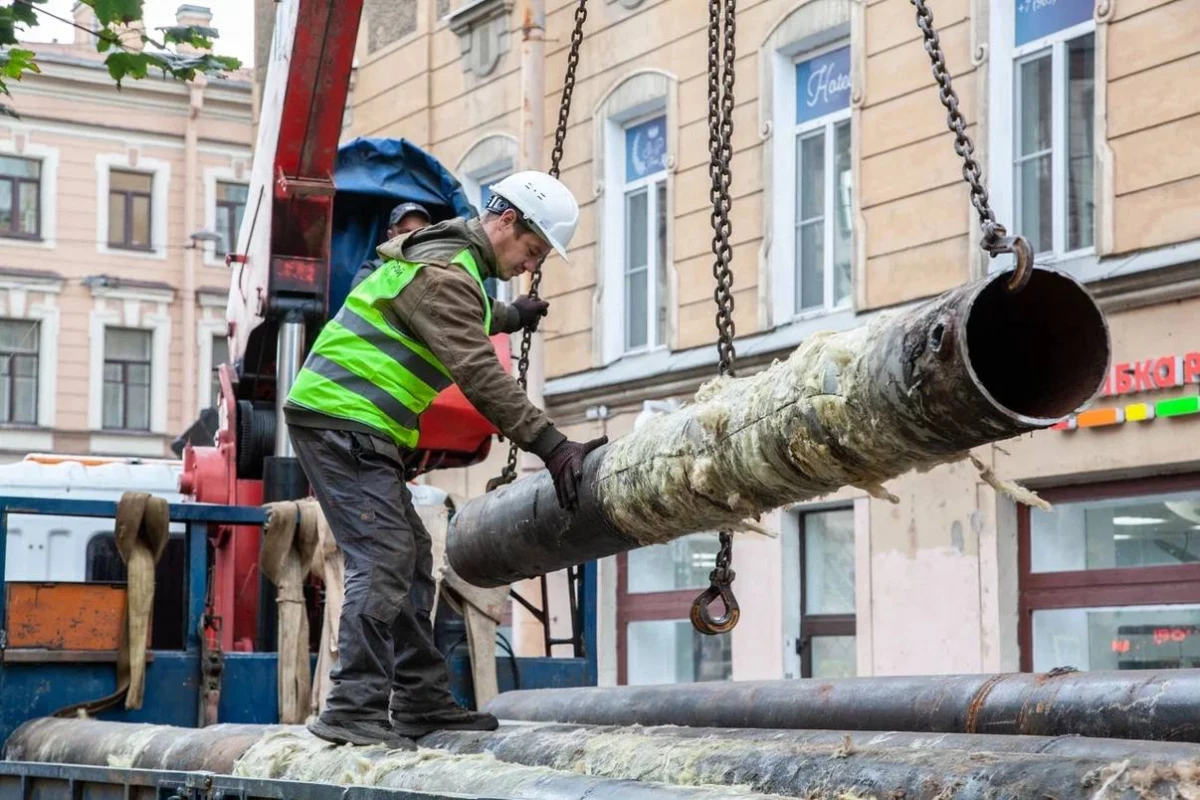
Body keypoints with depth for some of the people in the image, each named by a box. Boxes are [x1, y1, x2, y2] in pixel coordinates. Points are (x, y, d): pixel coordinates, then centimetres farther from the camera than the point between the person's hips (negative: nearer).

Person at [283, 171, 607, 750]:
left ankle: (422, 703, 13)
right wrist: (551, 446, -29)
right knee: (384, 559, -16)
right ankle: (355, 708, -18)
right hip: (341, 421, -11)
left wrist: (507, 317, 50)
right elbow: (480, 375, -26)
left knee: (410, 560, 10)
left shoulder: (452, 259, 16)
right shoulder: (445, 272, -17)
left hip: (360, 429, 11)